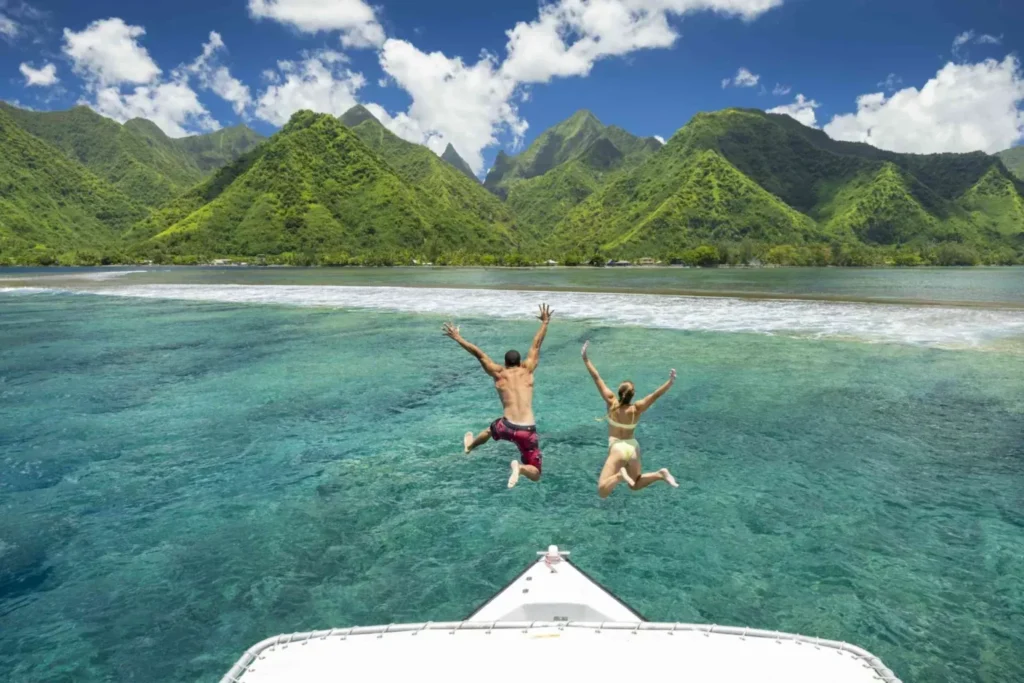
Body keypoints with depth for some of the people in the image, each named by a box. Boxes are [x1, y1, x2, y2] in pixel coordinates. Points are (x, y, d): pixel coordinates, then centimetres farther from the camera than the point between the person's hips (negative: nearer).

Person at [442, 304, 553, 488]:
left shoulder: (499, 374, 5)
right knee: (535, 474, 7)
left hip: (507, 427, 2)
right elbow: (536, 345, 15)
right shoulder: (527, 371, 6)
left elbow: (478, 353, 7)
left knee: (490, 430, 41)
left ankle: (470, 445, 65)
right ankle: (520, 467, -25)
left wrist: (457, 337, 14)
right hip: (528, 431, -2)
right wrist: (545, 322, 27)